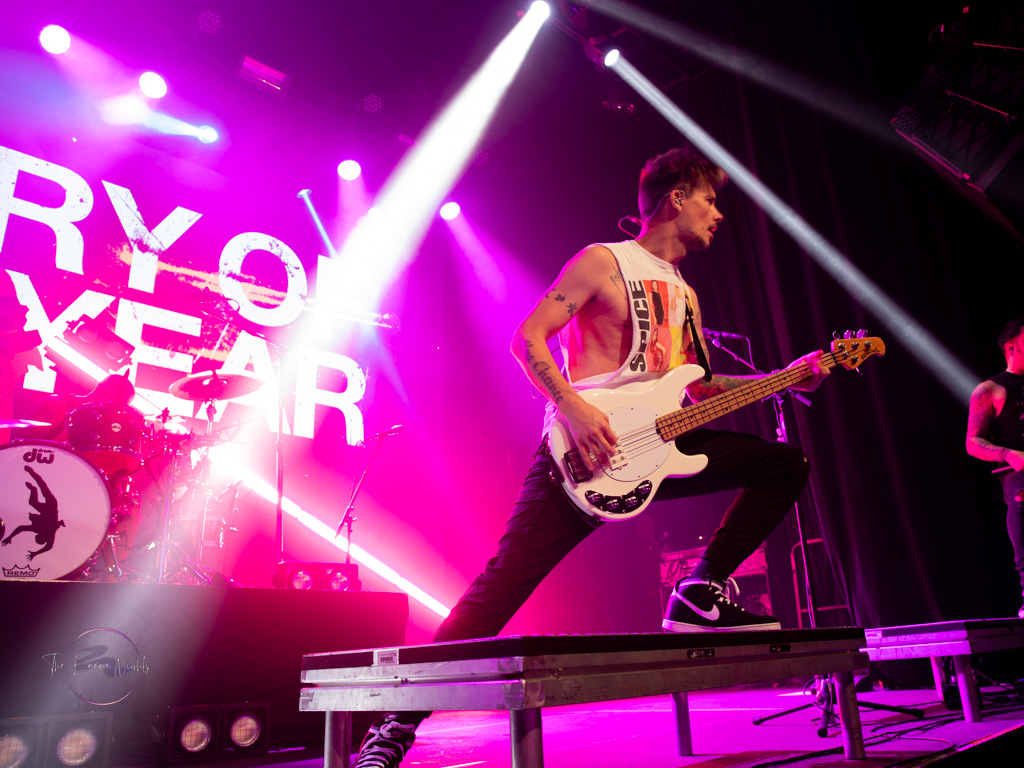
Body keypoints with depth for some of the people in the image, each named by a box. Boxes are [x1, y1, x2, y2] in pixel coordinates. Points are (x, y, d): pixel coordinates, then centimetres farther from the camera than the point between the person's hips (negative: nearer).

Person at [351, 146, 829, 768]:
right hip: (585, 448, -7)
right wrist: (574, 407, -21)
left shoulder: (685, 295, 23)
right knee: (503, 585, -15)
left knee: (786, 464, 0)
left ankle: (701, 598, 2)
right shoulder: (604, 262, -1)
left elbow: (703, 388, 23)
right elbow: (528, 338, -8)